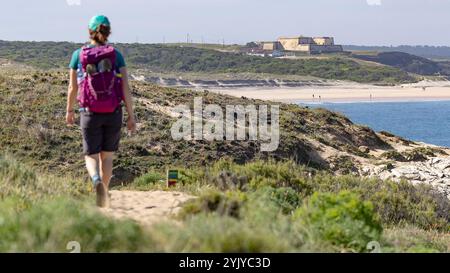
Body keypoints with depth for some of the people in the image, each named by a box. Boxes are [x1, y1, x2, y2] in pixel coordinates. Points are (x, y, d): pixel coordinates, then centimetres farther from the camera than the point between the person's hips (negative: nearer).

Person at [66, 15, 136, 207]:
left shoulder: (78, 55, -3)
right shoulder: (116, 55, -3)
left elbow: (73, 87, 2)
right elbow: (125, 87, -8)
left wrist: (69, 110, 17)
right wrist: (131, 116, -3)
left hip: (90, 113, -1)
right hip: (113, 113, 1)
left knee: (91, 157, 6)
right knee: (107, 156, 19)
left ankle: (97, 183, -26)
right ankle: (104, 196, 23)